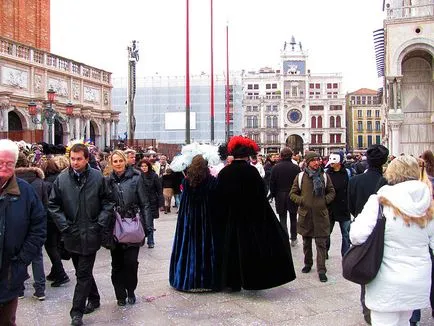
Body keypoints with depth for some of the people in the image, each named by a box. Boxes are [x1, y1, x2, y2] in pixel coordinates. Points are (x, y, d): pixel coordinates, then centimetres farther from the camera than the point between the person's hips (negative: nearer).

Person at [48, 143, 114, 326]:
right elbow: (53, 205, 3)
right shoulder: (62, 179, -3)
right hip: (72, 234, 3)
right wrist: (63, 225, -4)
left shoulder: (97, 177, -6)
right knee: (83, 272, 18)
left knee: (83, 274, 1)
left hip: (90, 234, -3)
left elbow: (107, 202, 1)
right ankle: (94, 299, 38)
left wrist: (100, 223, -8)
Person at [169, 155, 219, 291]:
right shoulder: (212, 181, -10)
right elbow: (216, 201, -5)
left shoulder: (187, 181, -5)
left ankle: (186, 279, 19)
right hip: (206, 219, -2)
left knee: (188, 245, 10)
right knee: (206, 246, 7)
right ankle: (207, 279, 14)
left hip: (188, 219, 2)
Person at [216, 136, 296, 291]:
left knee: (231, 248, 12)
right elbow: (261, 195, -11)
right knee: (251, 247, 8)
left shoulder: (224, 172, -3)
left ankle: (233, 282, 20)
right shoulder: (251, 171, -14)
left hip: (229, 219, 4)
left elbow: (219, 198, 3)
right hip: (251, 218, -3)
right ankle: (252, 279, 14)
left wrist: (222, 218, 13)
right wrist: (263, 215, -1)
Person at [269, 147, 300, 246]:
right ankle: (293, 239, 26)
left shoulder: (275, 168, -7)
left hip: (280, 197, 0)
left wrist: (274, 195, 9)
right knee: (293, 218, 17)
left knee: (283, 220, 5)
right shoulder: (296, 168, -9)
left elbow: (272, 183, -3)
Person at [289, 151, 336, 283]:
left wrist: (325, 200, -4)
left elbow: (331, 192, 13)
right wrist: (301, 200, -10)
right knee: (306, 242, 15)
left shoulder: (324, 176, 3)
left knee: (321, 243, -1)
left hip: (321, 214, 0)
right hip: (305, 214, 0)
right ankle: (308, 264, 34)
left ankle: (321, 270, 6)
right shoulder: (300, 177, -1)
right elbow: (292, 194, 5)